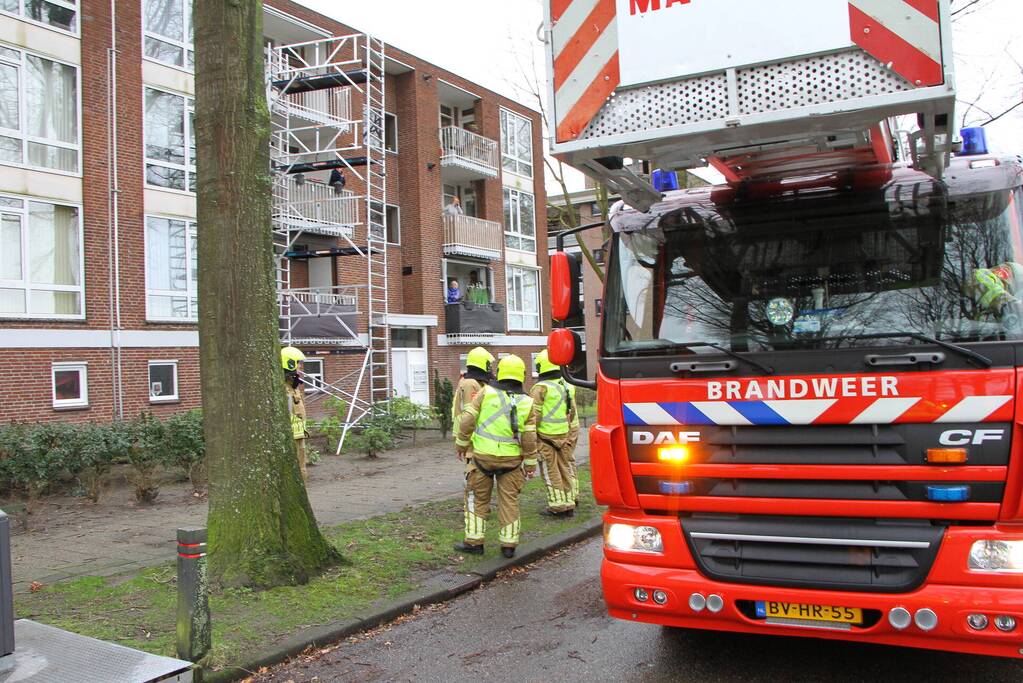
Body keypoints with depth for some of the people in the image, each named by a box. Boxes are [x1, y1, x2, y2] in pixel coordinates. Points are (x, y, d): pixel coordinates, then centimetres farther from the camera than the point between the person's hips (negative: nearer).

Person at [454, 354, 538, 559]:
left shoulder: (487, 392, -6)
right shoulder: (527, 402, -1)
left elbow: (467, 420, -5)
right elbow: (529, 438, -2)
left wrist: (462, 443, 9)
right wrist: (531, 463, 8)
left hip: (482, 456, -1)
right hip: (511, 459, 1)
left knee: (478, 498, 12)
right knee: (509, 501, 10)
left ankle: (474, 541, 16)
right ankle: (509, 545, 12)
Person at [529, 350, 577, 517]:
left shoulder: (540, 388, -12)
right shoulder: (567, 386, 8)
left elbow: (535, 415, -15)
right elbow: (572, 412, 15)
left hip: (545, 436, -6)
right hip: (564, 434, 6)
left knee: (551, 473, 0)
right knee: (564, 469, 12)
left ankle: (558, 507, 2)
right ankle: (569, 505, 17)